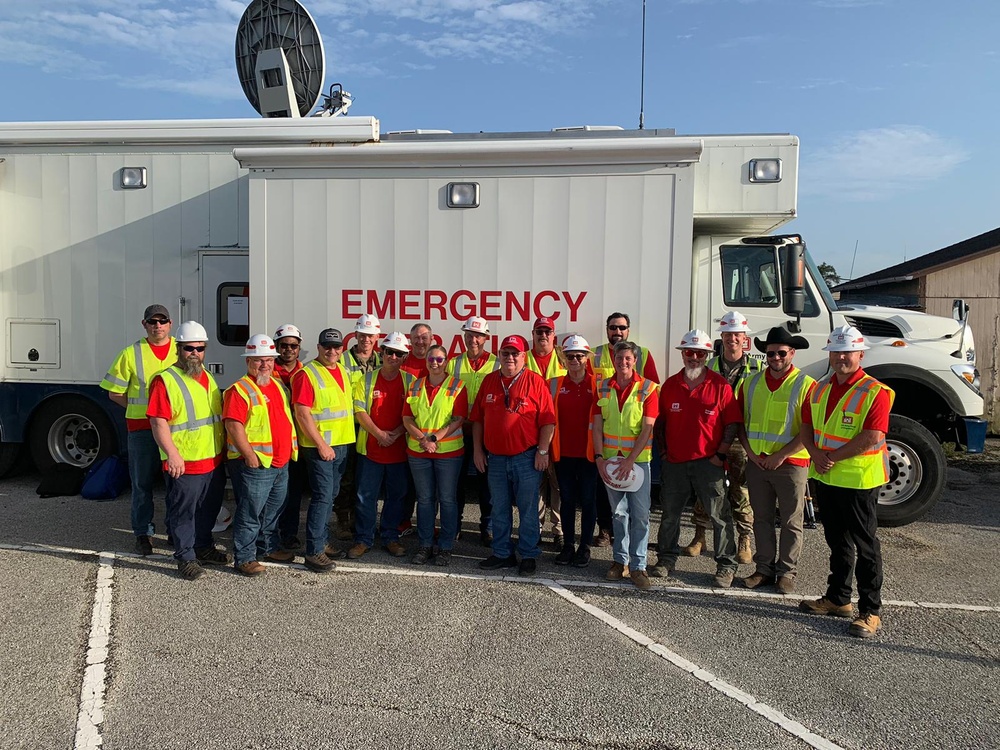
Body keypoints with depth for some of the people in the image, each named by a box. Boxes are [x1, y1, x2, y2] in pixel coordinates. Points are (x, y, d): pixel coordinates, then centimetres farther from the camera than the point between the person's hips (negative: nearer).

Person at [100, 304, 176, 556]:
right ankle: (143, 533, 19)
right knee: (142, 483, 6)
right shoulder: (131, 354, 1)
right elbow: (114, 392, 6)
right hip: (141, 428, -1)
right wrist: (141, 408, -3)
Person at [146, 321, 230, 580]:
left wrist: (223, 449, 19)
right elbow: (158, 422, -19)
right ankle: (186, 558, 17)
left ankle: (203, 547, 37)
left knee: (209, 509, 20)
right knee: (183, 512, 4)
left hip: (214, 461, 8)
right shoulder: (165, 380, -12)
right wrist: (172, 454, -27)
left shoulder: (208, 378, 12)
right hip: (184, 464, -7)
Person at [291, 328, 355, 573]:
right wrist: (321, 445, -18)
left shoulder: (342, 371, 12)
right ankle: (313, 552, -2)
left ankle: (322, 541, 27)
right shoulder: (307, 374, -12)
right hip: (319, 447, -8)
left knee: (331, 495, 15)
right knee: (322, 497, -9)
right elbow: (302, 414, -17)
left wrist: (346, 440, 15)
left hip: (342, 445, 8)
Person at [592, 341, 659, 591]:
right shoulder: (603, 388, 4)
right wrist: (599, 458, -7)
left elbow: (647, 428, -10)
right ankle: (620, 560, 22)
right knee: (618, 512, 12)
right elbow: (597, 426, 3)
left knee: (640, 514, -1)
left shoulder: (647, 388, -5)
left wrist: (630, 460, -16)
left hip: (638, 459, -3)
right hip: (610, 459, 3)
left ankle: (638, 565, 7)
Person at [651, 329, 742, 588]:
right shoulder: (670, 385, 7)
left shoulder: (720, 385, -3)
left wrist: (721, 454, -10)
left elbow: (733, 423, -4)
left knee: (719, 514, 2)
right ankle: (666, 559, 25)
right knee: (669, 514, 12)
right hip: (674, 462, 3)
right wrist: (662, 451, 5)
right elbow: (659, 422, 12)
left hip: (708, 462, -3)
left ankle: (726, 565, 15)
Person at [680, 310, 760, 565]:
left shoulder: (757, 368, 2)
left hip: (742, 440, -2)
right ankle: (700, 536, 19)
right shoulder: (710, 366, 7)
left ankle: (745, 541, 16)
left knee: (742, 492, 3)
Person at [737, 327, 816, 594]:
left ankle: (787, 572, 19)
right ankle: (764, 569, 23)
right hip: (756, 463, 4)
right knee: (761, 519, 12)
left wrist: (781, 455, -15)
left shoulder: (806, 385, -7)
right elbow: (740, 421, 12)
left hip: (791, 464, -4)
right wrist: (749, 450, -1)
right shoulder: (751, 383, 8)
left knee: (791, 522, 6)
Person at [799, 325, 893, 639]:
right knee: (837, 542, 19)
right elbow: (806, 426, 11)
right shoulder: (820, 388, 9)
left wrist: (833, 457, -18)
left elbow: (871, 437, -22)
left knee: (865, 546, 1)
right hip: (826, 477, 7)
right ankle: (838, 598, 32)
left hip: (859, 479, -7)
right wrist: (816, 454, -7)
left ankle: (871, 612, 11)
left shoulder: (875, 392, -13)